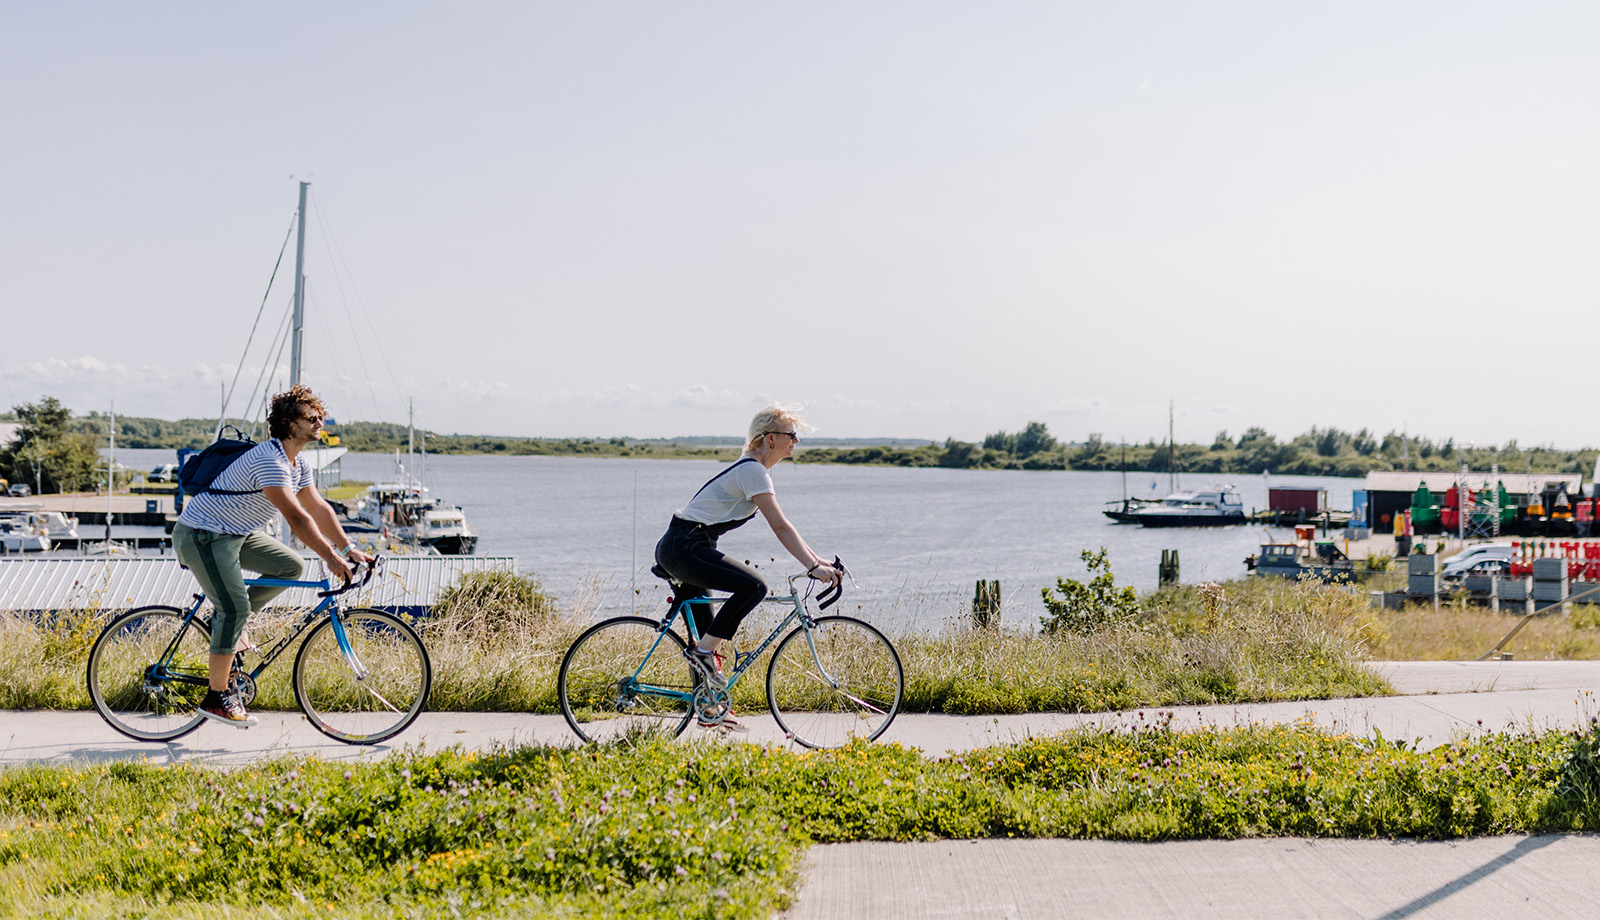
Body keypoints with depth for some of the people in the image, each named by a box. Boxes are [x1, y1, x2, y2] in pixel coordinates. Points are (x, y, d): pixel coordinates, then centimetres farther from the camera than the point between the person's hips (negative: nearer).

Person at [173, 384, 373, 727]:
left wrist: (348, 549, 1)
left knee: (291, 566, 0)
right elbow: (295, 517, -33)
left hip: (238, 534, 10)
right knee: (234, 608, -17)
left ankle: (228, 620, 11)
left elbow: (319, 508, 10)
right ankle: (217, 698, -10)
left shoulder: (297, 464, 6)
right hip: (203, 536, -10)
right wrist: (330, 557, -34)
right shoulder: (269, 460, -26)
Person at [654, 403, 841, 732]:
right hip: (684, 547, -11)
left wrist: (818, 560, 12)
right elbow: (780, 527, -21)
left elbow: (781, 526, 18)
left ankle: (709, 710, 18)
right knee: (753, 586, -22)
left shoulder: (757, 469, 16)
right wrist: (814, 567, -22)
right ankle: (703, 651, -13)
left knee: (705, 639, 13)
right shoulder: (752, 470, -15)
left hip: (682, 549, 11)